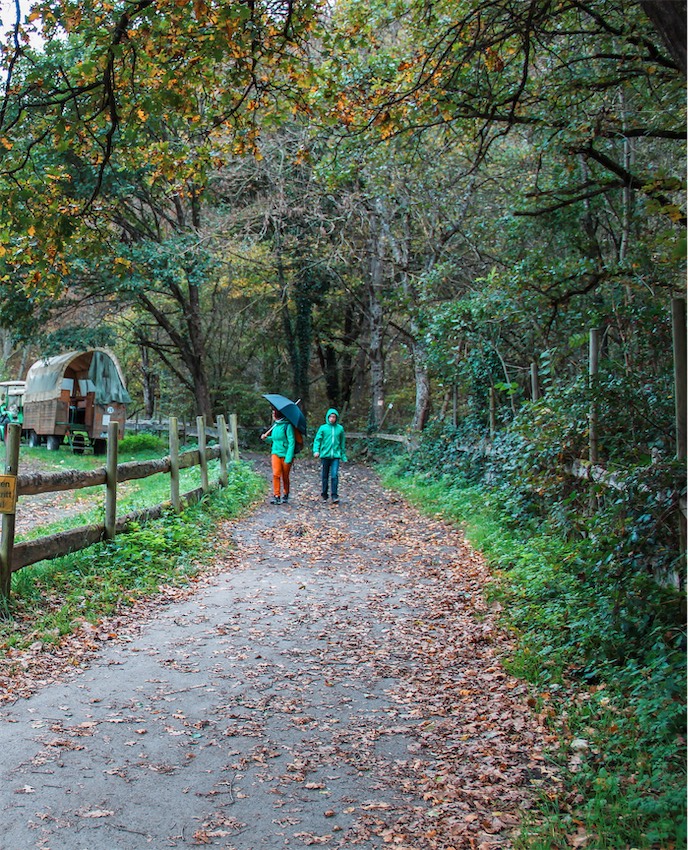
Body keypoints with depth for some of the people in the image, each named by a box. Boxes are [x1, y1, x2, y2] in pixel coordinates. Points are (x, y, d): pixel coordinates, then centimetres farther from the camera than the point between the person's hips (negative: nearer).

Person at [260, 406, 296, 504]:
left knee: (285, 477, 8)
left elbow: (291, 442, -14)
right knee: (276, 474, -12)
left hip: (286, 454, -5)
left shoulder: (287, 425, -13)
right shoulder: (275, 425, 9)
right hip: (276, 453, 5)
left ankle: (285, 495, 25)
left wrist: (289, 458, -19)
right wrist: (266, 438, 6)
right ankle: (276, 496, -12)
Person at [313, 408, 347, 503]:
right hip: (325, 455, 0)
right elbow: (317, 440, -1)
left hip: (336, 456, 0)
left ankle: (335, 496, -7)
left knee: (334, 475, -11)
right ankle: (324, 495, 19)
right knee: (324, 476, 7)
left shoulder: (340, 428, 7)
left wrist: (343, 456, 15)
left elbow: (342, 443, 15)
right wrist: (316, 450, -18)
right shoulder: (323, 428, 3)